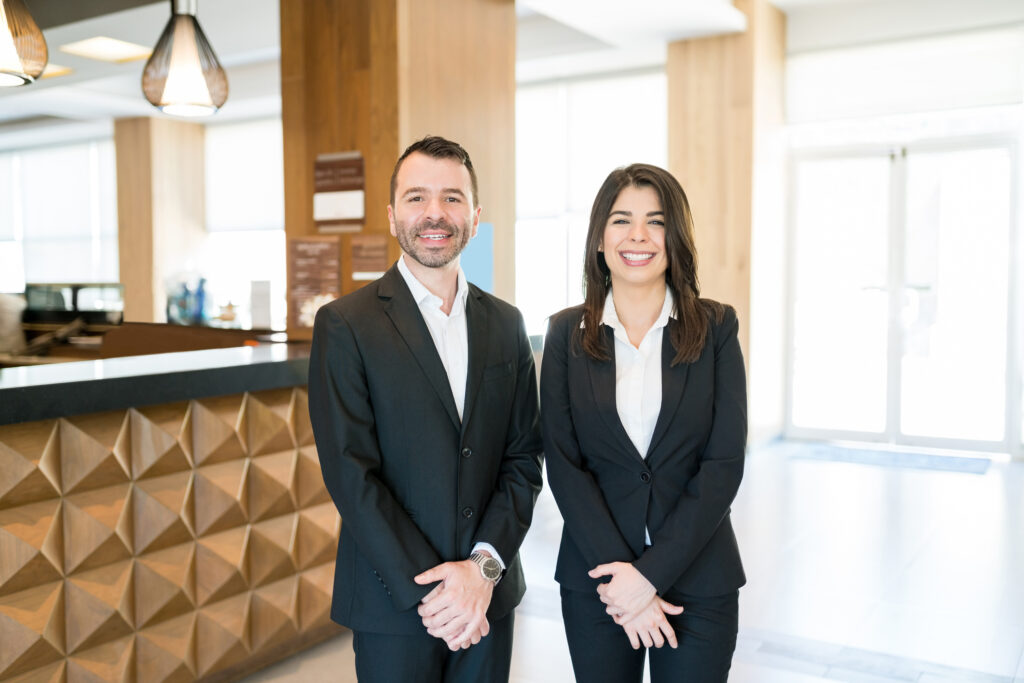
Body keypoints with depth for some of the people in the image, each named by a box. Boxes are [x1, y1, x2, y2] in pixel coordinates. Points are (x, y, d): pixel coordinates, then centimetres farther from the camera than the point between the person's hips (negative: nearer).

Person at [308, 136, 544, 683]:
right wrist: (427, 589, -14)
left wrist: (484, 565, -10)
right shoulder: (345, 325, -8)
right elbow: (351, 474, -12)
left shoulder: (506, 324, 5)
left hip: (488, 596, 4)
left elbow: (522, 458, 3)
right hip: (393, 605, -3)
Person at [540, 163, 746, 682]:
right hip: (594, 578, 1)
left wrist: (650, 572, -13)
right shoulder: (566, 333, 0)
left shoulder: (715, 328, -2)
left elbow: (725, 463, -8)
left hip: (698, 578, 0)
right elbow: (563, 464, -4)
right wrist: (618, 572, -12)